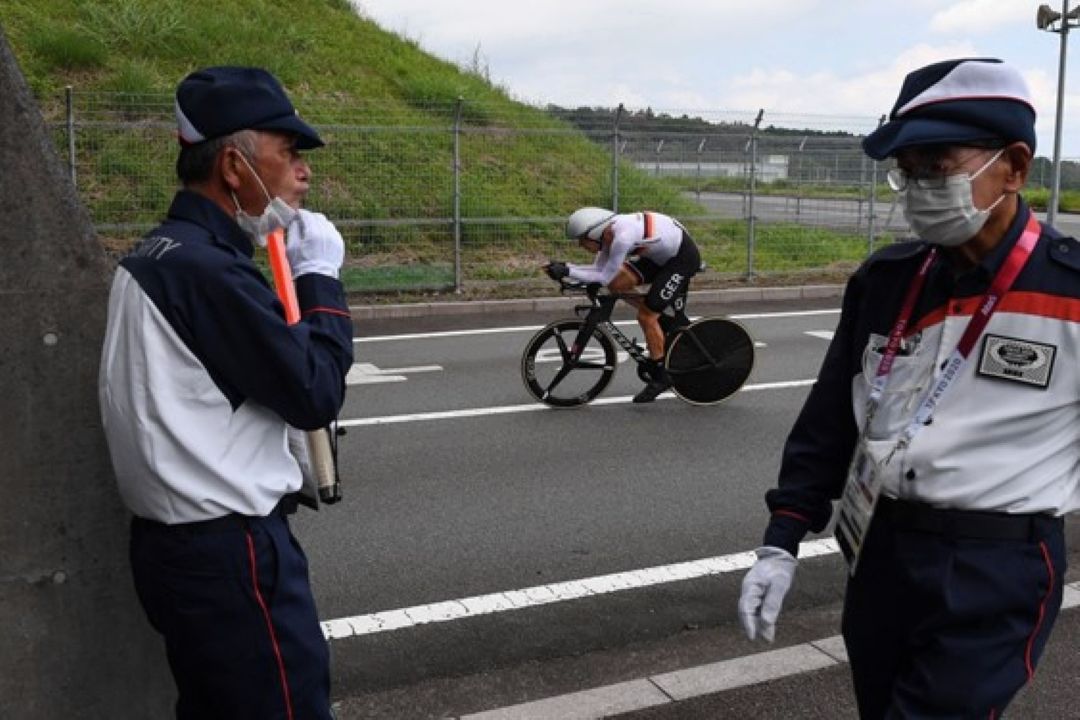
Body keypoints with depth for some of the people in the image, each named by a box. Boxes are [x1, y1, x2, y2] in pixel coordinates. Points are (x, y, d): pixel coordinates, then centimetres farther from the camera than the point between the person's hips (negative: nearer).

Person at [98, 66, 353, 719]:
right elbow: (316, 393, -16)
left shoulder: (161, 255, 12)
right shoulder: (209, 269, -20)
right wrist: (321, 275, -8)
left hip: (180, 541, 10)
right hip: (228, 550, -10)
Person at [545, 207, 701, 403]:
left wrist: (567, 272, -23)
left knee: (646, 315, -9)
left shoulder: (622, 237, -32)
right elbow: (599, 269, 1)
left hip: (683, 257, -9)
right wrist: (564, 268, -10)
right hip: (662, 254, 9)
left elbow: (604, 277, -24)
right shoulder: (609, 232, -5)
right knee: (617, 284, -4)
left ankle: (661, 376, 7)